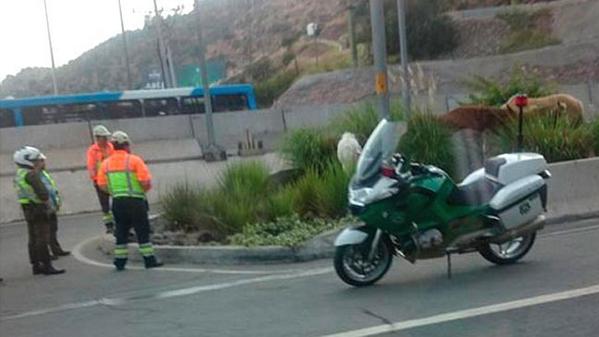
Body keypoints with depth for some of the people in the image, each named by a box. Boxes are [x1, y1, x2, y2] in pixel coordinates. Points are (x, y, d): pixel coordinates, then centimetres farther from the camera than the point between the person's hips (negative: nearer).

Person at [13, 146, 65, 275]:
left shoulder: (20, 174, 14)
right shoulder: (31, 175, -18)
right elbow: (42, 192, -24)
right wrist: (46, 200, -6)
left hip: (27, 209, 10)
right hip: (38, 208, -10)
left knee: (33, 238, 14)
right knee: (42, 238, -7)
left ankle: (36, 265, 20)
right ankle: (46, 266, -6)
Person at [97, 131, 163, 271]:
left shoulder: (106, 163, 6)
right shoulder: (134, 160, -9)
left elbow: (102, 184, 6)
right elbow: (145, 181, -15)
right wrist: (146, 188, 6)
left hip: (117, 201, 5)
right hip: (135, 200, -5)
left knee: (121, 232, 14)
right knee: (142, 231, 3)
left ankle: (120, 260, 15)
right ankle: (149, 259, 5)